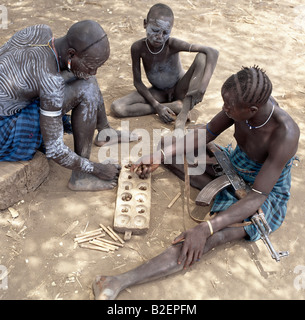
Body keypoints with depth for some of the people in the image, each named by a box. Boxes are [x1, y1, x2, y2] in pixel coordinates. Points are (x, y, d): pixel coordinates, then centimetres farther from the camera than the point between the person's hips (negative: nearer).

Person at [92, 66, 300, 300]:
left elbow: (258, 197, -35)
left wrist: (205, 229, -43)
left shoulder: (285, 134, -36)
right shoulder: (250, 100, -18)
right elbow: (206, 134, -4)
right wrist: (160, 156, -12)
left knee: (210, 238, -35)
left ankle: (121, 282, -38)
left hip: (267, 198, -7)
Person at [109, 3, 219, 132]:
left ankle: (183, 115, -30)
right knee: (116, 108, -19)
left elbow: (213, 52, -33)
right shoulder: (138, 48, -21)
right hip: (158, 92, 2)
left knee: (203, 56, -28)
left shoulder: (173, 44, -26)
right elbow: (137, 82, -10)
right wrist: (156, 105, -21)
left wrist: (202, 88, -42)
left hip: (180, 90, -2)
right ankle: (175, 106, -18)